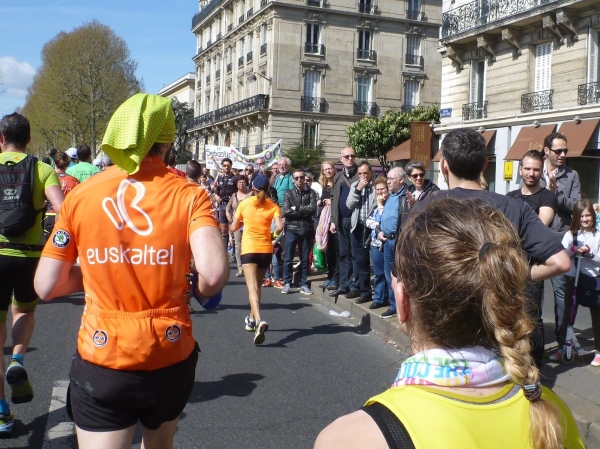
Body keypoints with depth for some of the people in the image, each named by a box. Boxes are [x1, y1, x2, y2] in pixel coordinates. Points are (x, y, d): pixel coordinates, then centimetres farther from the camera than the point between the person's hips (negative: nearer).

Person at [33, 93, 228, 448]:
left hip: (100, 359, -1)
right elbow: (214, 275, -23)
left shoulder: (80, 195, -4)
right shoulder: (188, 195, -9)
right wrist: (199, 290, 0)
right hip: (169, 357, 1)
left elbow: (46, 286, -3)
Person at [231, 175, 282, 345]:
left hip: (249, 248, -2)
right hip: (266, 249, 3)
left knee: (252, 287, -13)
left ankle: (259, 321, -34)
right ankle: (252, 319, 33)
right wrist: (272, 234, 9)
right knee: (257, 285, 21)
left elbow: (233, 228, 5)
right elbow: (279, 227, -12)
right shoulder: (273, 206, 1)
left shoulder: (244, 204, 1)